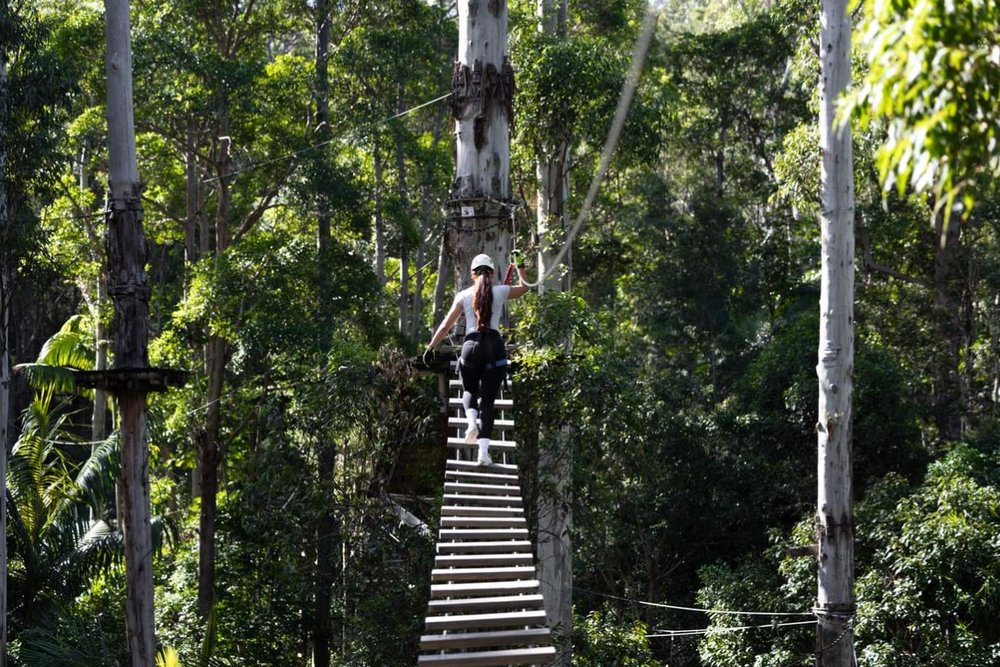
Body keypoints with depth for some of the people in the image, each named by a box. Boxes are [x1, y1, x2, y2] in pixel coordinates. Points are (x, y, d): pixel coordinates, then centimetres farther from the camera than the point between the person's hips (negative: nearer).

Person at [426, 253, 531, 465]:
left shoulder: (463, 295, 6)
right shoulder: (500, 292, 7)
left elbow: (445, 326, 5)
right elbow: (525, 287, 27)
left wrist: (431, 347, 13)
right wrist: (519, 266, 41)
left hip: (471, 345, 0)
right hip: (494, 346, 0)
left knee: (469, 391, 24)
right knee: (487, 400, 2)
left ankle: (471, 420, -8)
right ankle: (484, 450, -9)